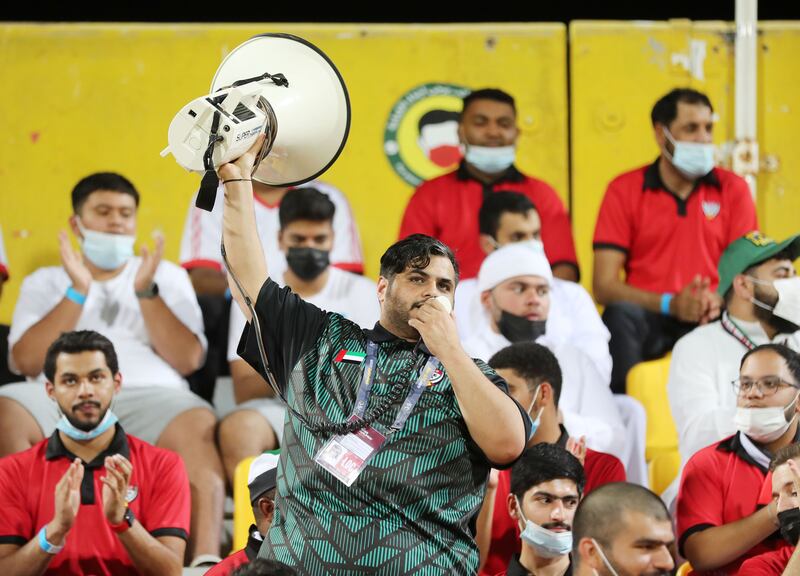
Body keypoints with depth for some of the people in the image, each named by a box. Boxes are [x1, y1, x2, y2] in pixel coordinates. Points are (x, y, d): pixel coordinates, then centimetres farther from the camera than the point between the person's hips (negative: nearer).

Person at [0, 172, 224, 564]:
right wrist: (77, 292, -1)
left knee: (199, 424, -36)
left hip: (150, 394, 0)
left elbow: (187, 361, 7)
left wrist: (146, 292, -3)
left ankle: (206, 559, -50)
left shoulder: (167, 276, 22)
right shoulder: (45, 283, 22)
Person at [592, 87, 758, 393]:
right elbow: (604, 285, -3)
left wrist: (720, 300, -20)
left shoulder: (732, 189, 10)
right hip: (650, 320, -1)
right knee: (621, 314, -34)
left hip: (711, 321, 1)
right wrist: (670, 304, -18)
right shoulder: (624, 190, 5)